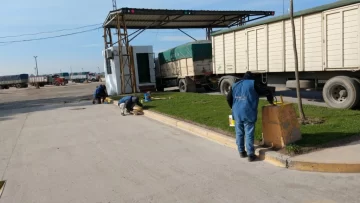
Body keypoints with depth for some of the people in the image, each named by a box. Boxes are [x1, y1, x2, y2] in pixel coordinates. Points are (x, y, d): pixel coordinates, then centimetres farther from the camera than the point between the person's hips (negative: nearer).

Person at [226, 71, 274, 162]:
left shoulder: (235, 85, 16)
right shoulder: (253, 84, 1)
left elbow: (229, 98, 17)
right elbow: (267, 92, -1)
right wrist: (271, 101, 17)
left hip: (237, 113, 5)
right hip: (248, 113, -5)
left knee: (239, 133, 13)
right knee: (249, 134, -1)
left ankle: (241, 152, 23)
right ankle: (250, 154, 3)